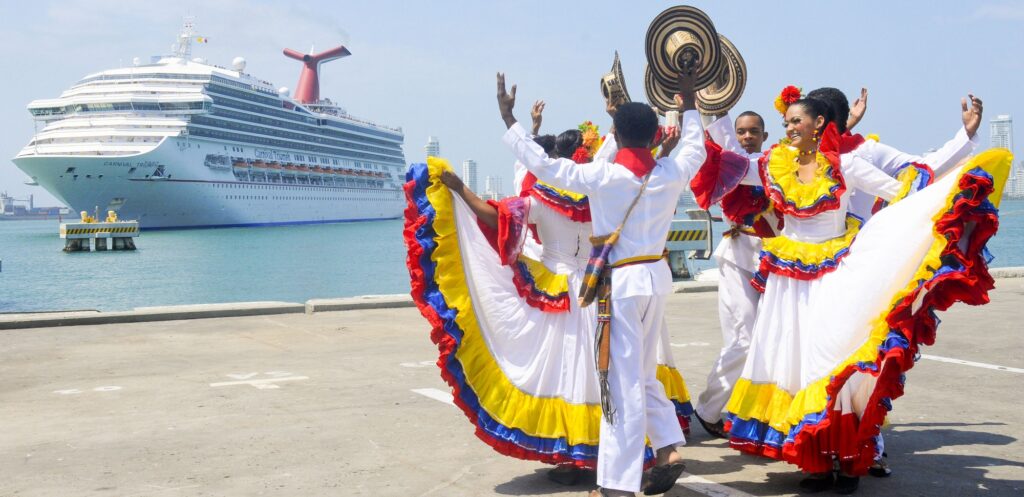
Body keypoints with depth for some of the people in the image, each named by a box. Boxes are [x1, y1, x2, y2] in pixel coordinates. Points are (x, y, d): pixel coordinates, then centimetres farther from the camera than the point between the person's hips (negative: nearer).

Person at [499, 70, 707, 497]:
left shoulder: (603, 176, -14)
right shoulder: (670, 174, 1)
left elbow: (541, 165, -14)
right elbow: (695, 150, 23)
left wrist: (509, 120, -4)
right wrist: (689, 105, 37)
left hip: (621, 282, -6)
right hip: (656, 277, 6)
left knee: (623, 381, -5)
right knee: (644, 373, 22)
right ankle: (668, 448, 15)